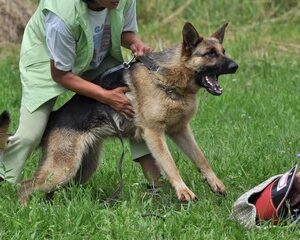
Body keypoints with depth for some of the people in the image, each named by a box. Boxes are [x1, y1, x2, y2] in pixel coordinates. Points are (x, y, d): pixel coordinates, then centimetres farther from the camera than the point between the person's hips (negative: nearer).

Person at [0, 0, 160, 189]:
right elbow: (60, 74, -28)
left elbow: (126, 30, -3)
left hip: (100, 56, 5)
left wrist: (135, 42, -28)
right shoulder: (62, 16, -41)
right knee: (29, 135, -17)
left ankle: (153, 174, -12)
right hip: (48, 63, -5)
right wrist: (107, 97, -33)